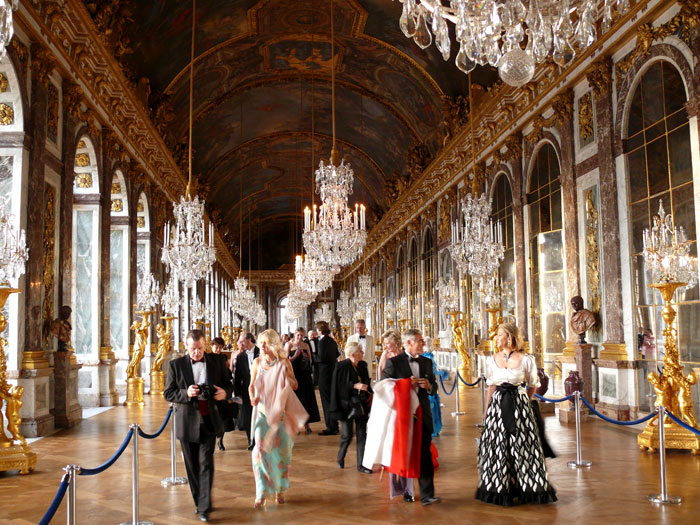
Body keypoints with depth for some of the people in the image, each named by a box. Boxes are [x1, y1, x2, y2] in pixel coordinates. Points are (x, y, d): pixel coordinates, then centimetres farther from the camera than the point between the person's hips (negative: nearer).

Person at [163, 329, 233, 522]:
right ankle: (199, 501, 26)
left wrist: (225, 392, -11)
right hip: (187, 421, 0)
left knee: (206, 463, -7)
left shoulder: (216, 362, 4)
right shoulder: (176, 365, -1)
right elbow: (168, 393, -1)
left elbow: (228, 384, 12)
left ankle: (205, 507, -3)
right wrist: (186, 393, -20)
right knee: (192, 466, 9)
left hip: (208, 421, 0)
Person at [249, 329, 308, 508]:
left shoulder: (284, 363, -3)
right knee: (260, 449, -11)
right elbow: (251, 385, 6)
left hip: (280, 412, 0)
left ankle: (280, 490, 24)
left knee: (281, 449, 7)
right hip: (262, 411, 0)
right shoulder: (257, 362, 2)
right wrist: (253, 397, -14)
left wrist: (285, 374, -18)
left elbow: (294, 386, -1)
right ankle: (261, 493, -6)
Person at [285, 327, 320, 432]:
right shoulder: (289, 345, -3)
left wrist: (305, 356, -7)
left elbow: (310, 361, 12)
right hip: (294, 374, -4)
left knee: (307, 398, 4)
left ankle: (306, 422, 13)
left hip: (305, 374, 4)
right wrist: (295, 356, -17)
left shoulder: (306, 345, 9)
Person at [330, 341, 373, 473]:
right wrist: (355, 385, -22)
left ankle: (361, 464, 11)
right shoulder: (341, 366, -11)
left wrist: (369, 395, 0)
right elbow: (339, 386, -13)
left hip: (362, 405, 5)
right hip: (347, 405, -5)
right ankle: (340, 457, 29)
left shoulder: (363, 365, 5)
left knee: (362, 434, 4)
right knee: (347, 435, 1)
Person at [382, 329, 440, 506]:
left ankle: (427, 495, 1)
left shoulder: (426, 362, 11)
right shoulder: (393, 362, -5)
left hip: (423, 415, 3)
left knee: (425, 455, -1)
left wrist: (428, 386, -7)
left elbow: (434, 387, 16)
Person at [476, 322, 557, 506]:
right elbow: (492, 387, 10)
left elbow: (533, 385, 7)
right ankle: (500, 488, 17)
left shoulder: (525, 360, -4)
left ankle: (525, 487, 14)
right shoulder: (492, 360, 5)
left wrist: (523, 402, 6)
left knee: (521, 445, 0)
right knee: (498, 446, 5)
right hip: (498, 406, 3)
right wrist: (487, 410, 8)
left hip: (519, 405, -2)